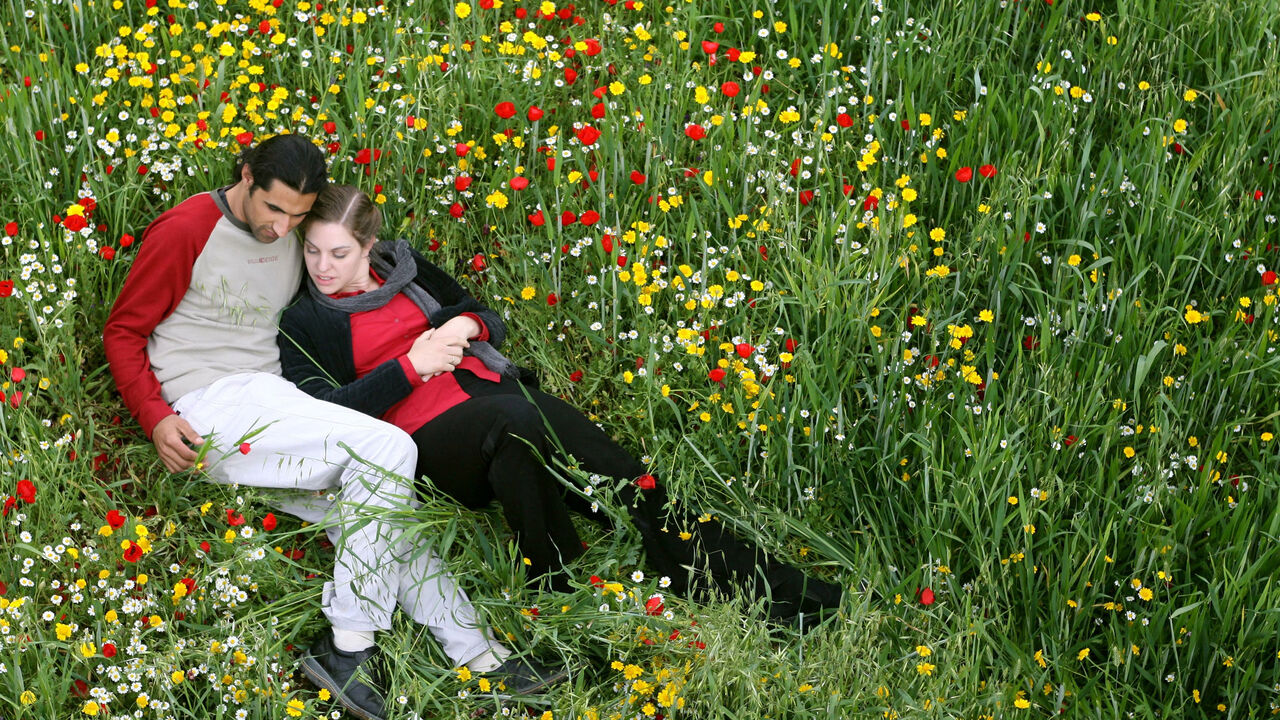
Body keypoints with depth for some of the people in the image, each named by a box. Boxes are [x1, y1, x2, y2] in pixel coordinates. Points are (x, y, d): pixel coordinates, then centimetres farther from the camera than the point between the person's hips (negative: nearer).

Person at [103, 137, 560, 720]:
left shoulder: (294, 236, 14)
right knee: (387, 448, -22)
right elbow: (123, 331, -2)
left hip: (271, 401, 7)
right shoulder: (186, 230, -7)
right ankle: (346, 648, -19)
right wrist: (156, 418, -16)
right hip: (210, 407, -7)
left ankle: (476, 654, -1)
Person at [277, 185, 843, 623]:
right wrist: (409, 366, -14)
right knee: (515, 419, -40)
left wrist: (464, 325, 1)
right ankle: (560, 600, -31)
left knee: (620, 475, -19)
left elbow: (492, 321, 25)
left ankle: (766, 585, -22)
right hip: (423, 434, -5)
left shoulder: (403, 268, 18)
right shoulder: (299, 323, 6)